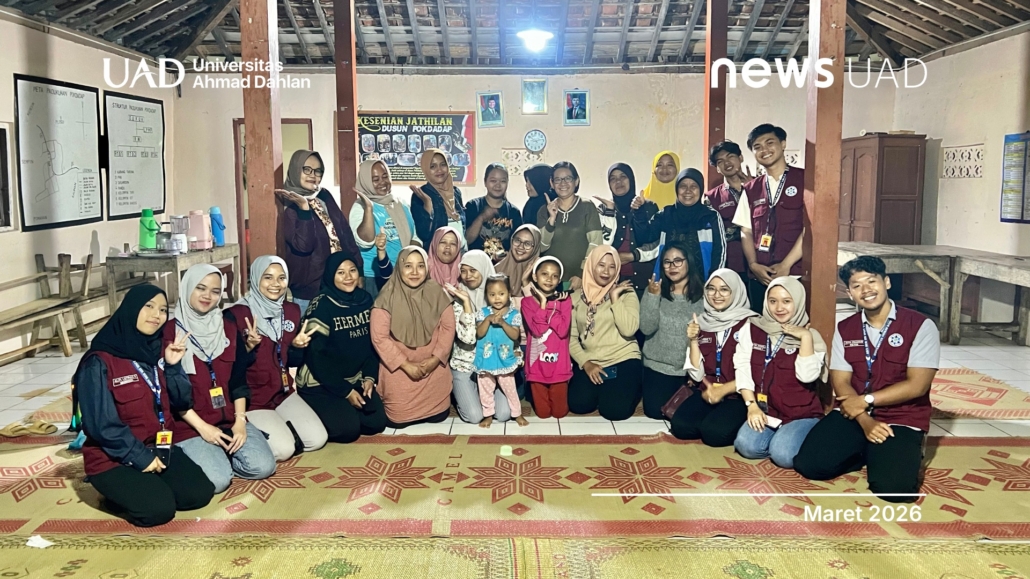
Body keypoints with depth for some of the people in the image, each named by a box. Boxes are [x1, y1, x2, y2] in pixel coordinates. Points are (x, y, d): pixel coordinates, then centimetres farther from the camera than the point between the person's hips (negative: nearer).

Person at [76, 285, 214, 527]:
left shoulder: (156, 352, 6)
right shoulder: (99, 362, -15)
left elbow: (181, 402, 4)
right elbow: (102, 425, -18)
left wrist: (173, 366, -10)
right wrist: (140, 457, -18)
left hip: (159, 449, 6)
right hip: (114, 458, -6)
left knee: (200, 493, -10)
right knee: (159, 509, -23)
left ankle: (147, 485, 13)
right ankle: (119, 491, 6)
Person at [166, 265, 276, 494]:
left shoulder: (228, 329, 8)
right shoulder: (169, 332, -6)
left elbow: (239, 380, 8)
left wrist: (240, 420, -5)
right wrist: (201, 427, -14)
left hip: (229, 418, 5)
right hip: (189, 424, -4)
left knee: (263, 466, -15)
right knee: (216, 479, -25)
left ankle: (222, 453, 13)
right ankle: (203, 454, 8)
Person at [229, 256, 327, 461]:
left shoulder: (292, 311, 4)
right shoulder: (237, 314, -14)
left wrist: (297, 346, -10)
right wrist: (249, 347, -30)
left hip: (283, 392, 6)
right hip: (250, 397, -6)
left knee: (317, 439, -8)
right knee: (283, 449, -20)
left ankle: (279, 428, 15)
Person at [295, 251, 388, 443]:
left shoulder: (365, 300, 2)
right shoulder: (321, 306, -16)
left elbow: (372, 343, 9)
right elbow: (316, 356, -18)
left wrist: (370, 377, -5)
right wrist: (345, 391, -17)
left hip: (355, 379, 6)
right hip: (321, 383, -6)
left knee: (376, 422, -11)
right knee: (348, 428, -22)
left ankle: (343, 411, 15)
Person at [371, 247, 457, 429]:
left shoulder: (436, 292, -4)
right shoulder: (387, 297, -14)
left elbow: (448, 327, -1)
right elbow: (379, 337, -14)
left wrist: (435, 359, -11)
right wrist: (406, 364, -16)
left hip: (434, 368, 3)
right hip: (399, 368, -2)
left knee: (438, 416, 4)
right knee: (397, 420, -3)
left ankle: (430, 412, 37)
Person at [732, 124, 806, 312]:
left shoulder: (803, 179, 0)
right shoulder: (751, 189, 14)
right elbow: (746, 232, 12)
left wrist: (786, 264, -10)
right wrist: (753, 265, -3)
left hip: (794, 273, -4)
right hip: (759, 276, 4)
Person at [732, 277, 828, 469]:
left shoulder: (810, 336, 0)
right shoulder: (752, 328, 4)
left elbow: (807, 375, -15)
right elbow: (742, 369, 0)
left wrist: (805, 337, -17)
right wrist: (752, 405, -9)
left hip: (802, 415, -2)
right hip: (766, 411, 2)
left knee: (783, 455, -27)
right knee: (746, 446, -25)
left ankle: (791, 437, 8)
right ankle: (778, 436, 6)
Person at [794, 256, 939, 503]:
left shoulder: (920, 326, -7)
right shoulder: (844, 329, 6)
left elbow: (917, 385, -12)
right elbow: (840, 383, 0)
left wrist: (866, 400, -15)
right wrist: (865, 421, -16)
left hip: (902, 420, -3)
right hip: (854, 415, 3)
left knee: (893, 487, -26)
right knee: (808, 464, -16)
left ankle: (901, 453, 9)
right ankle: (864, 454, 11)